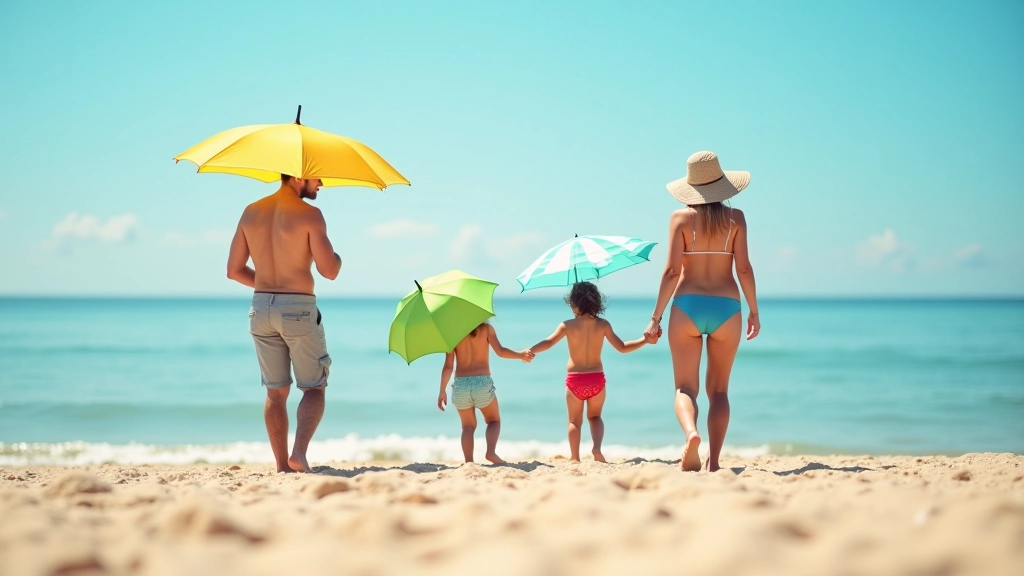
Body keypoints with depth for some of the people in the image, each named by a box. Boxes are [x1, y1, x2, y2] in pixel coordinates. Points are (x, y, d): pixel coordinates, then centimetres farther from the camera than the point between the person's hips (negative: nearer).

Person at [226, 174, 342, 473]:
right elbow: (329, 271, -14)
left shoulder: (251, 213, 7)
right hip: (298, 308, -5)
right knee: (314, 388, 7)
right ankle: (299, 453, -12)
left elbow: (234, 270, 9)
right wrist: (336, 256, 8)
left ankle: (282, 466, 9)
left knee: (276, 392, 11)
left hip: (261, 307, 5)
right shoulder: (309, 214, -11)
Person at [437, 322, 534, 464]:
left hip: (461, 384, 1)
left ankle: (469, 462, 2)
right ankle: (491, 452, -7)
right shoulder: (486, 328, 1)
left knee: (468, 426, 17)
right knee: (494, 421, 18)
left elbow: (448, 366, 1)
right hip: (483, 383, -1)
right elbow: (500, 351, -8)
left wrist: (442, 391, 5)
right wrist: (521, 355, 7)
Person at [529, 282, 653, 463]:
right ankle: (597, 447, -3)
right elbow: (622, 348, -1)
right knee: (595, 416, 21)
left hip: (574, 379, -1)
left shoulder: (568, 325, -7)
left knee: (575, 420, 14)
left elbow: (549, 342, -14)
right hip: (596, 378, 2)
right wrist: (645, 340, 9)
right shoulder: (602, 325, -3)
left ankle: (575, 457, 8)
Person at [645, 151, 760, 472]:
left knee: (685, 387, 1)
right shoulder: (735, 218, 3)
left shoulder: (681, 218, 0)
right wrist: (754, 311, 9)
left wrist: (656, 316, -1)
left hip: (687, 306, -1)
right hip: (726, 307, 1)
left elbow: (672, 270, -6)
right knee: (718, 389, 11)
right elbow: (744, 267, -2)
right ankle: (714, 460, 3)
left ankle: (690, 432, -29)